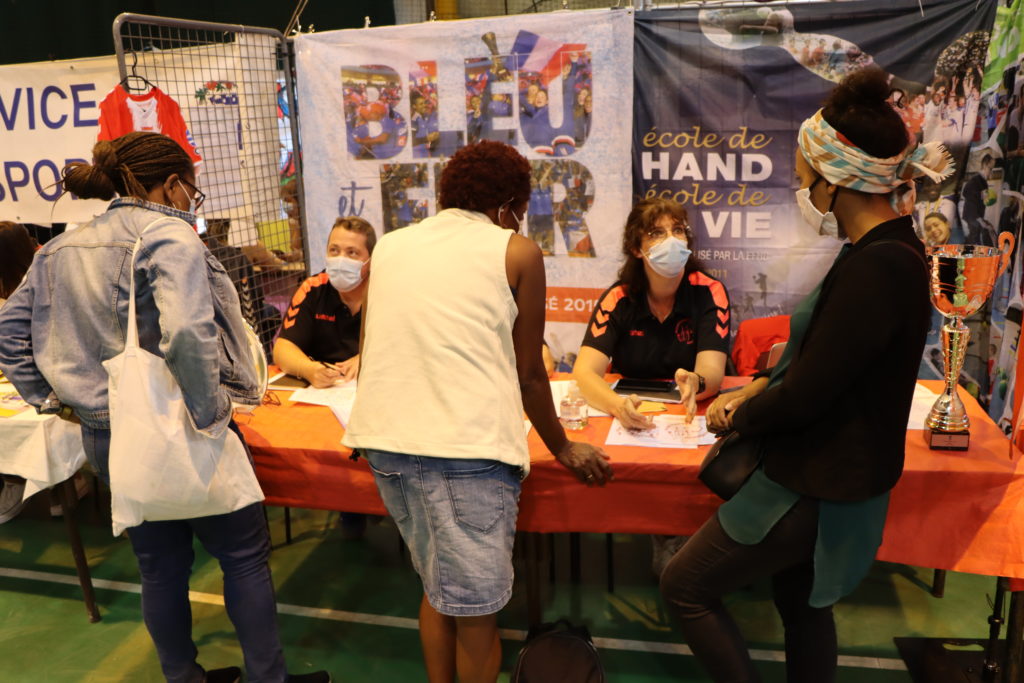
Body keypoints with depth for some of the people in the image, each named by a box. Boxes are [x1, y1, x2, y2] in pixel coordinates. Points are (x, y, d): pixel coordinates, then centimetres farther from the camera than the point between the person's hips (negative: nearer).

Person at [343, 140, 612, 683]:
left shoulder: (389, 246, 16)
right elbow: (529, 373, 7)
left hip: (385, 439, 6)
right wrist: (563, 449, 21)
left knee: (436, 587, 23)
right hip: (466, 445, -5)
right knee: (475, 611, 10)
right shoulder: (517, 251, 4)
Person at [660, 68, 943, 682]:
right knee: (802, 602, 27)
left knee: (684, 587, 6)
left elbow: (803, 399, -26)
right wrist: (757, 388, 4)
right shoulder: (891, 250, 4)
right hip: (827, 475, 10)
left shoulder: (874, 268, -29)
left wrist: (737, 416, -8)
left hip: (816, 488, -9)